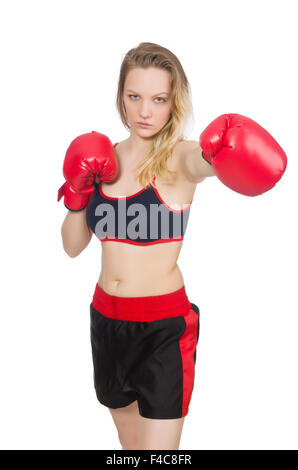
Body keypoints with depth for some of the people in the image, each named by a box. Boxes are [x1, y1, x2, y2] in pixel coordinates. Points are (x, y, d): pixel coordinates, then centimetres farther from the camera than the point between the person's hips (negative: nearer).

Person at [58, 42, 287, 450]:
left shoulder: (179, 156, -12)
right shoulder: (106, 157, 1)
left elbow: (203, 160, -39)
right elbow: (73, 246, 5)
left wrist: (223, 149, -60)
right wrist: (77, 195, -11)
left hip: (164, 326, -5)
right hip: (106, 317, 5)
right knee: (126, 428, 25)